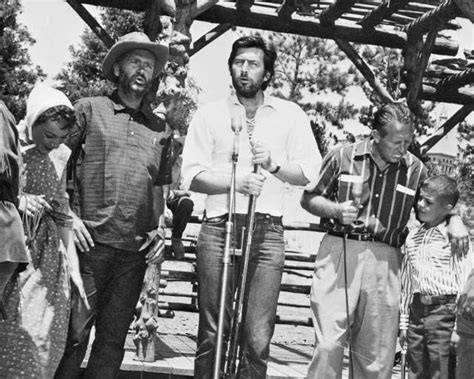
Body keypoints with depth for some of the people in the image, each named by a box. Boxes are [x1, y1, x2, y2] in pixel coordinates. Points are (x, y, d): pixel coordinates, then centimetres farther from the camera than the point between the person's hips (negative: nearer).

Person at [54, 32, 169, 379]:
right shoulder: (90, 109, 5)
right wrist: (69, 214, -7)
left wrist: (159, 230, 8)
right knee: (74, 333, -4)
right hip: (91, 243, -3)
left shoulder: (158, 128, 15)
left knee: (113, 340, 8)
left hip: (136, 250, 4)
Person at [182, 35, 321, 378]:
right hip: (218, 228, 0)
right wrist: (234, 182, -13)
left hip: (267, 230, 0)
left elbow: (309, 173, 7)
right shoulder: (209, 114, 10)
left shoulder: (290, 114, 12)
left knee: (258, 337, -4)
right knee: (211, 333, 1)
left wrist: (274, 164, -12)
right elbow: (192, 176, 3)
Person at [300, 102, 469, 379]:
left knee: (377, 356, 5)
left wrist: (454, 220, 1)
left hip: (385, 260, 2)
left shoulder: (416, 170, 7)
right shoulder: (343, 157, 1)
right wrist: (336, 210, -9)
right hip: (338, 252, -2)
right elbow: (309, 198, 9)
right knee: (329, 344, -9)